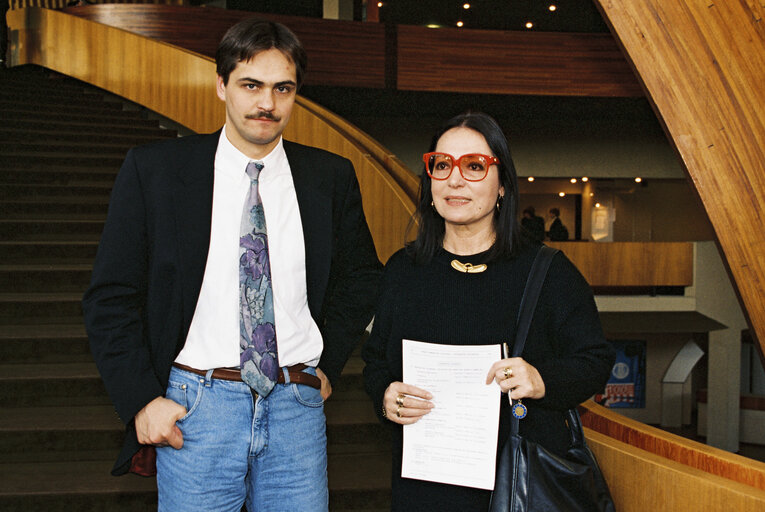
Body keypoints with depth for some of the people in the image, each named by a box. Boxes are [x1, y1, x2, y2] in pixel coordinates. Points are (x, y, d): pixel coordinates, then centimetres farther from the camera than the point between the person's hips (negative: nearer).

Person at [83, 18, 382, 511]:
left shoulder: (331, 177, 3)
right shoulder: (154, 170, -3)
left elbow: (362, 276, 16)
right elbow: (110, 297, -1)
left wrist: (328, 366, 9)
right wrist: (142, 401, -6)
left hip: (298, 406, 2)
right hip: (195, 409, -1)